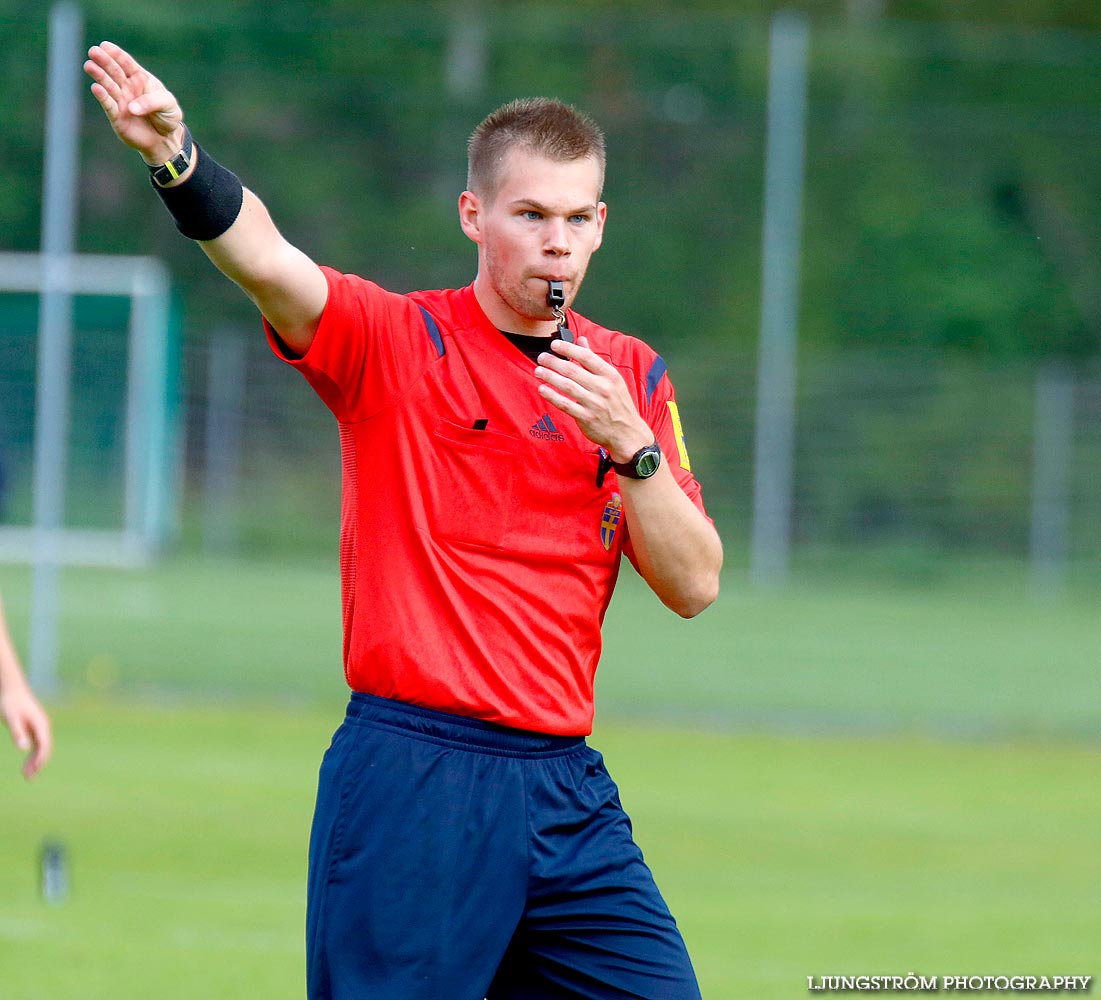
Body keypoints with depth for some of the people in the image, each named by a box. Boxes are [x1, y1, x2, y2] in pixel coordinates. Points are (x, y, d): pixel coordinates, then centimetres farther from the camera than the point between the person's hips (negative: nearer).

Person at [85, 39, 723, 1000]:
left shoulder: (630, 375, 12)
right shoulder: (394, 341, -1)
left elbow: (694, 585, 5)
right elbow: (265, 257, -21)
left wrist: (630, 443, -10)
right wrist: (175, 154, -40)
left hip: (568, 791, 5)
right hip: (411, 779, -5)